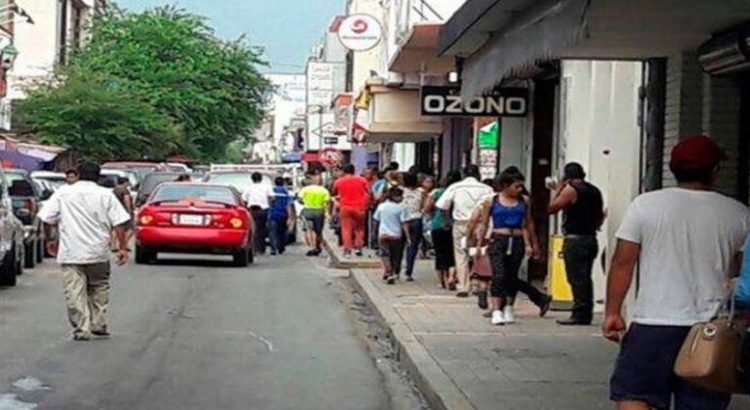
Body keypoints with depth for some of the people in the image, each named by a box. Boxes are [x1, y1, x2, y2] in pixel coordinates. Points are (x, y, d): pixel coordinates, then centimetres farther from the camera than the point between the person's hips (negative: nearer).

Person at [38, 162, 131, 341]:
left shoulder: (63, 193, 3)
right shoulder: (106, 195, 2)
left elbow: (47, 219, 1)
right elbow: (119, 224, -3)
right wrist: (122, 248, 2)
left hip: (70, 254, -1)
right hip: (98, 253, 1)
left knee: (75, 293, 0)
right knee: (99, 288, 19)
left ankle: (82, 329, -6)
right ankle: (99, 324, 18)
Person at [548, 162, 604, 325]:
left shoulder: (570, 189, -10)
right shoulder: (595, 191, 13)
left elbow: (552, 207, -9)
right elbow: (600, 216, 16)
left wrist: (558, 189, 1)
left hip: (575, 240, -8)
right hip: (591, 239, 8)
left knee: (576, 277, -6)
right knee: (585, 277, 12)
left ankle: (579, 314, -8)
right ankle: (586, 314, 13)